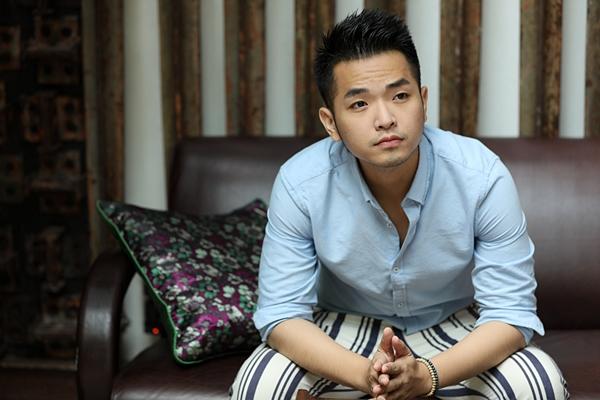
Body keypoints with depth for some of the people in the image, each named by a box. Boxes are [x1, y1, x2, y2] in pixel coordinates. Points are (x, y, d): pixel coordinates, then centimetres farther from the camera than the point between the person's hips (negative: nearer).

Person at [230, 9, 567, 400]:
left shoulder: (483, 177, -27)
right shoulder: (299, 184, -25)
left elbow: (511, 313, -24)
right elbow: (281, 314, -21)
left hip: (455, 325, 1)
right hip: (346, 328, 0)